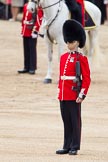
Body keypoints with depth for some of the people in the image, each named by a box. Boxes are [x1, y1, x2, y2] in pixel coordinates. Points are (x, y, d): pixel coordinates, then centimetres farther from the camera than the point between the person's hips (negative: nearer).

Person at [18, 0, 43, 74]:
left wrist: (35, 31, -18)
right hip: (25, 33, 7)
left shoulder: (38, 9, -11)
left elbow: (39, 21, -15)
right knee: (26, 50, 11)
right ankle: (26, 68, 18)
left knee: (32, 50, -2)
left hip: (32, 33, -7)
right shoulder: (26, 6, 11)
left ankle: (32, 68, 3)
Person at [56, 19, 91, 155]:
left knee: (75, 120, 0)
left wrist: (82, 95, -14)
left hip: (74, 95, -6)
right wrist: (60, 91, 16)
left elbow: (86, 79, -8)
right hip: (63, 95, 6)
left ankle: (74, 147, 4)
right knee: (66, 121, 10)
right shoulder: (63, 57, 13)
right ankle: (67, 146, 15)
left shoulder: (81, 59, -5)